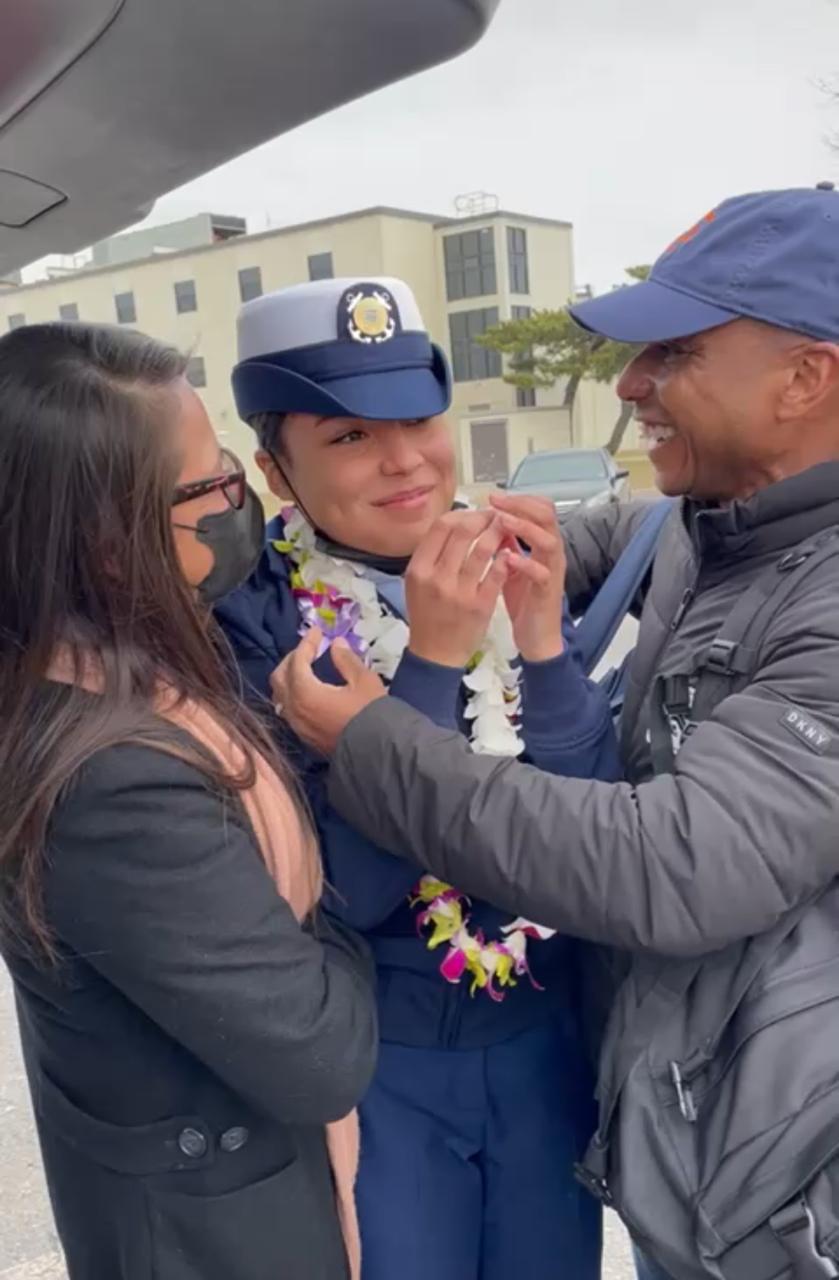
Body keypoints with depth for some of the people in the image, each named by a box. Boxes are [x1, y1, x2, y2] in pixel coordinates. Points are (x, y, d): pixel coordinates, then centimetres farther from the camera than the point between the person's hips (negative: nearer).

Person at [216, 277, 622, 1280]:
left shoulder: (508, 578, -6)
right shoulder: (248, 618, -16)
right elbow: (337, 888, -23)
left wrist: (543, 644, -23)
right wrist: (428, 661, -30)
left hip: (546, 1034, 4)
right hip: (368, 1061, -3)